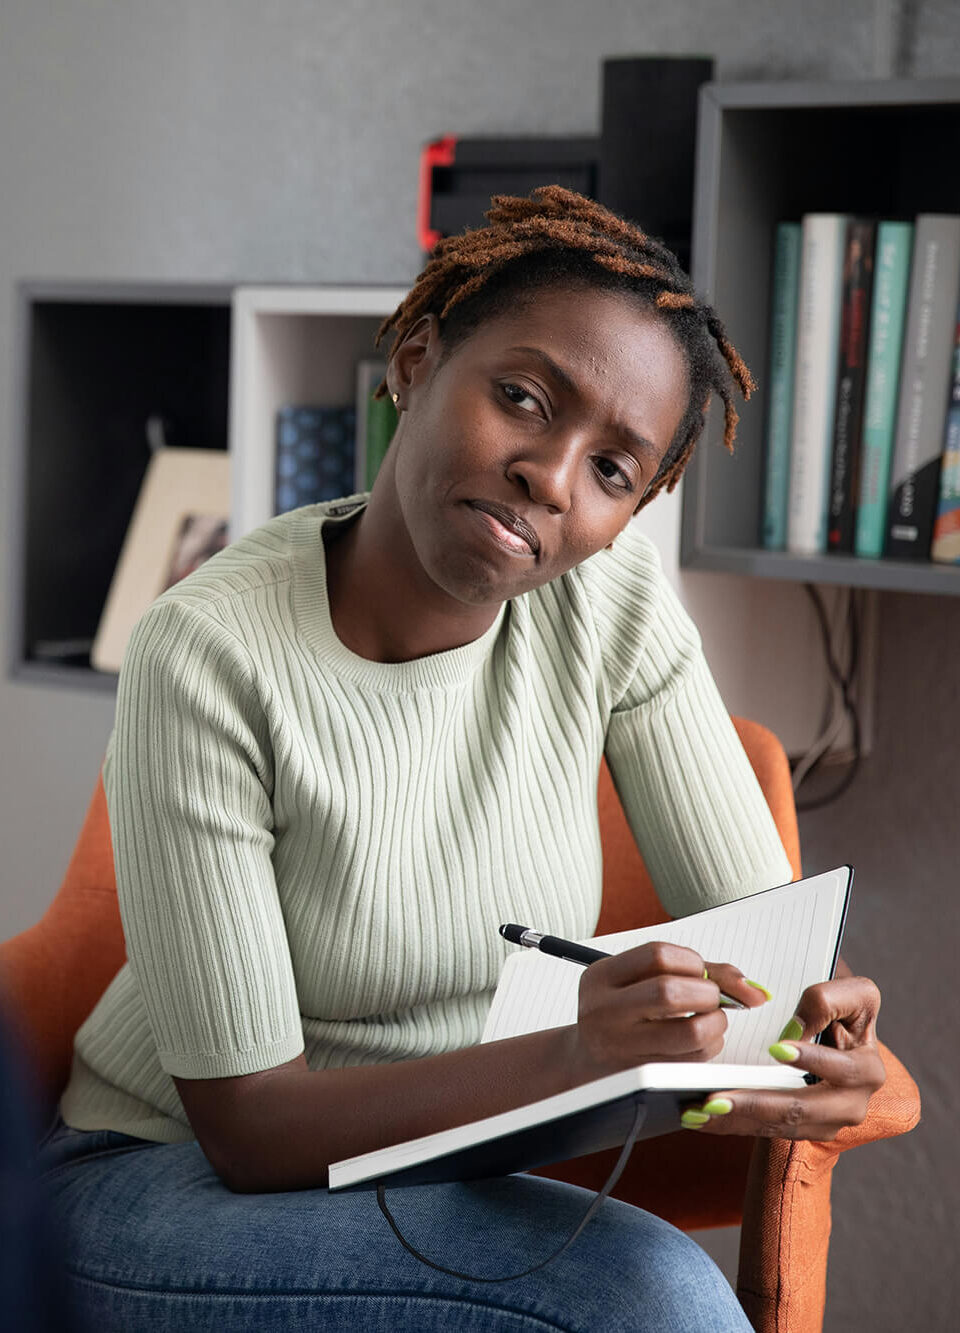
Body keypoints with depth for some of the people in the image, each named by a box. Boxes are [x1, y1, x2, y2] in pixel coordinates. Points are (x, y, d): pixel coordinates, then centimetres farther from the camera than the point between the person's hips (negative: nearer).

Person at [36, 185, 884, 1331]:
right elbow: (249, 1122, -22)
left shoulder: (612, 603, -8)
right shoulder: (210, 656, -22)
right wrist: (573, 1058, -37)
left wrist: (821, 1031, -30)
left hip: (446, 1185, 5)